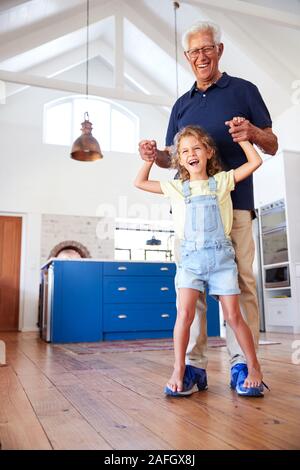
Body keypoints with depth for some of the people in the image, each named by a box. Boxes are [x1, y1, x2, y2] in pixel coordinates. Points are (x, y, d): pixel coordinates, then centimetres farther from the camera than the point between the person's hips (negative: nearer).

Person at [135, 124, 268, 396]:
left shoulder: (222, 181, 10)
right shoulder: (176, 188, 13)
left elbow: (255, 162, 10)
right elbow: (140, 183, 20)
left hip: (221, 255, 0)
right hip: (191, 257, 1)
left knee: (233, 316, 2)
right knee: (185, 313, -12)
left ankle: (254, 368, 18)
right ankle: (178, 371, -1)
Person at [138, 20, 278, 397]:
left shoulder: (243, 90, 12)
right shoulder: (182, 104, 22)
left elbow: (272, 147, 9)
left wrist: (253, 132, -13)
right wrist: (155, 155, -1)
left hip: (233, 202, -3)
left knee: (240, 281, -6)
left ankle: (241, 365, 2)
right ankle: (193, 364, 5)